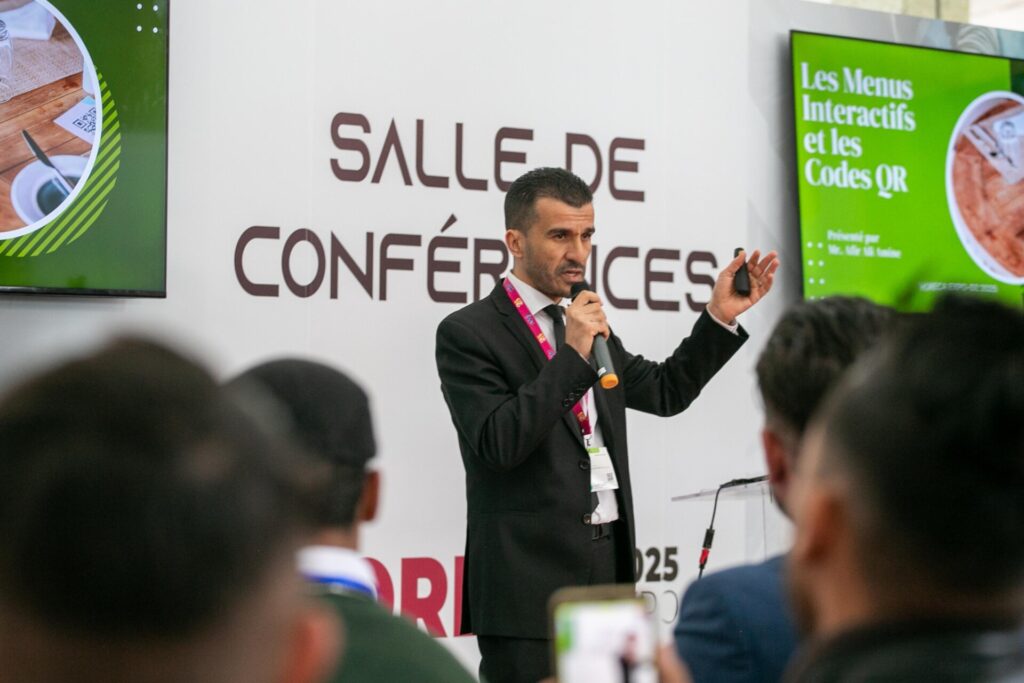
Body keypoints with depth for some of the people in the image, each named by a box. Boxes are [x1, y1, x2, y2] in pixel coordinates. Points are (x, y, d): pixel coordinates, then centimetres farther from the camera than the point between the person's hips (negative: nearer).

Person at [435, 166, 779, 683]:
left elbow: (664, 391, 23)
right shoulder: (468, 333, -6)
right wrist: (572, 355, -17)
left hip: (609, 569, 7)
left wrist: (720, 316, 14)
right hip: (531, 584, -7)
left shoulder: (586, 326, 17)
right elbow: (498, 443, -16)